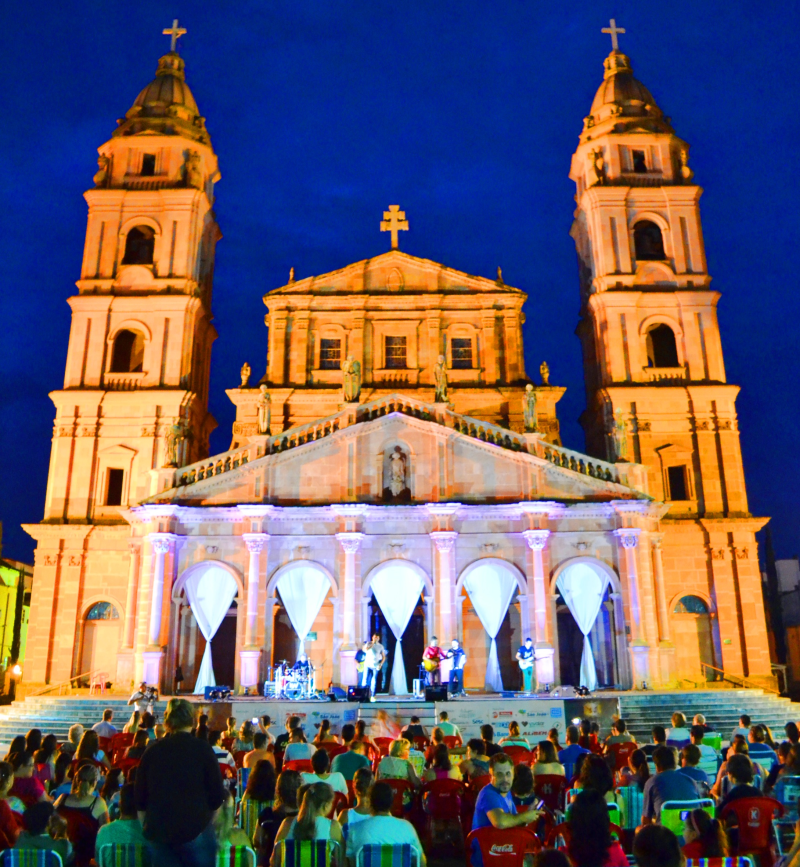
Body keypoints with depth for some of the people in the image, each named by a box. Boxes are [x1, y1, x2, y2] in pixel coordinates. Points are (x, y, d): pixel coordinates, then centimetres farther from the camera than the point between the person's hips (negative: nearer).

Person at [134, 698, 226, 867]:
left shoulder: (152, 751, 2)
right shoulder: (202, 748, -7)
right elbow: (217, 795, -6)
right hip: (196, 830, -3)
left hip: (158, 832, 3)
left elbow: (140, 798, 7)